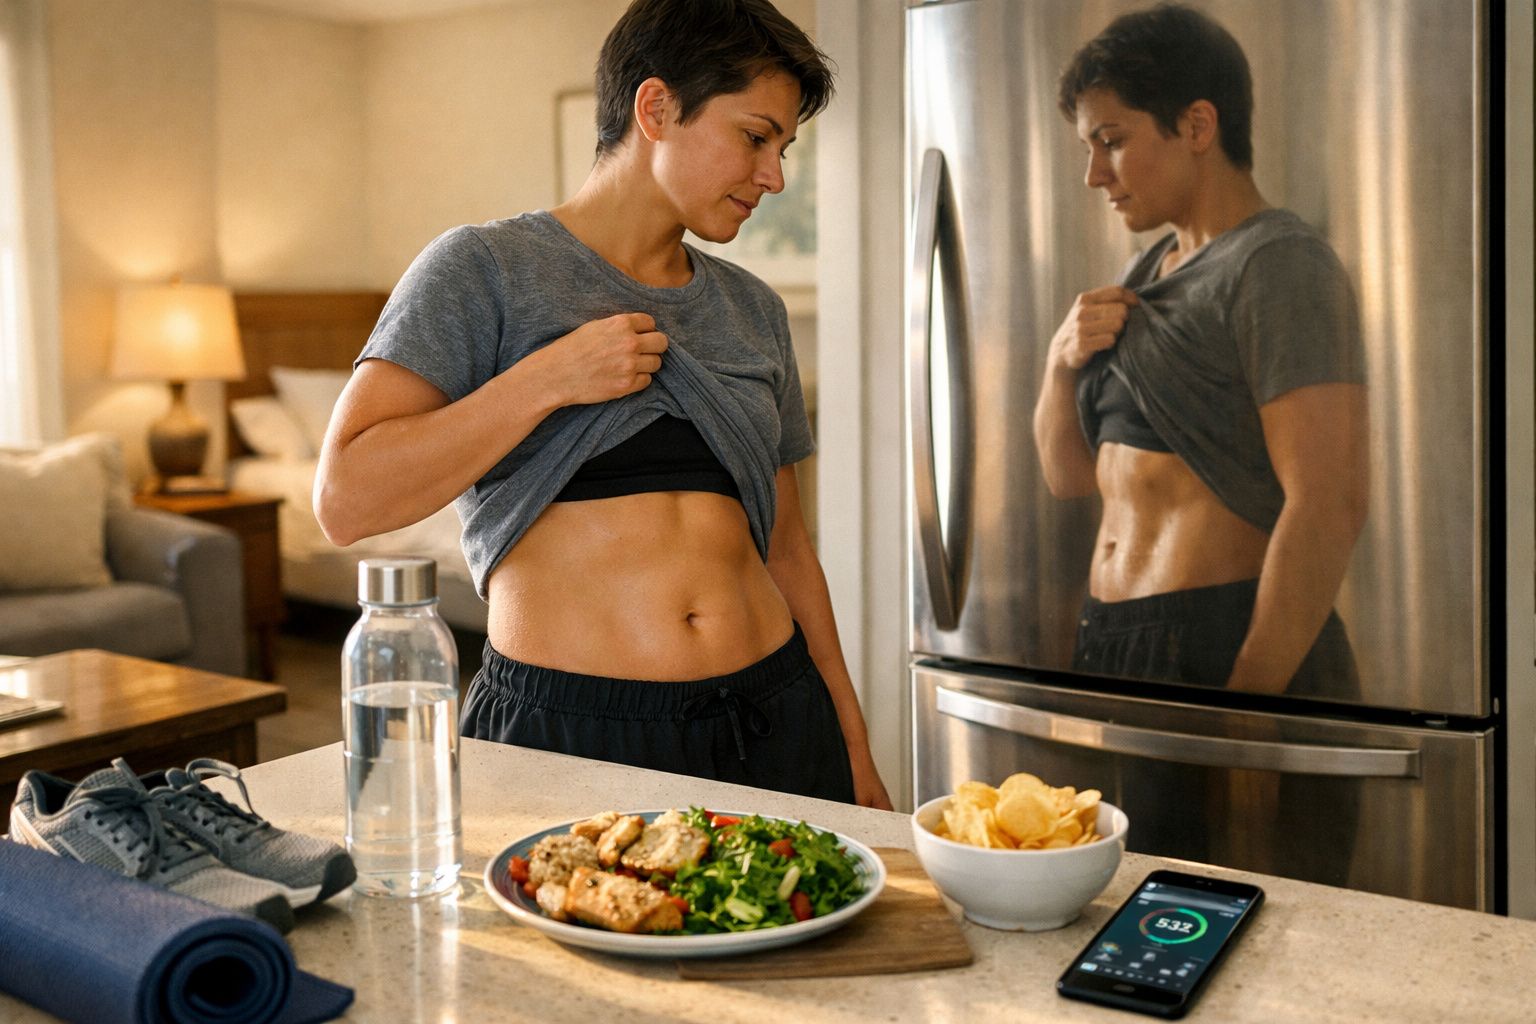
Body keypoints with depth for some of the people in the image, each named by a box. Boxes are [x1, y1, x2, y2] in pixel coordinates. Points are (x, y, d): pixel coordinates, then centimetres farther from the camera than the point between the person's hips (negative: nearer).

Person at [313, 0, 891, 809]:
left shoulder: (753, 310, 13)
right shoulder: (483, 270, -4)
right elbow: (346, 499, -12)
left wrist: (854, 752, 15)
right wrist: (547, 378, -16)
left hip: (773, 717, 5)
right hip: (567, 733, -4)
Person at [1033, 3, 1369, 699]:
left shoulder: (1280, 265, -11)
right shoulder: (1147, 274, 14)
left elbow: (1329, 505, -20)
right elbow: (1071, 475, 16)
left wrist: (1245, 702, -21)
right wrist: (1062, 360, -1)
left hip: (1225, 654, -7)